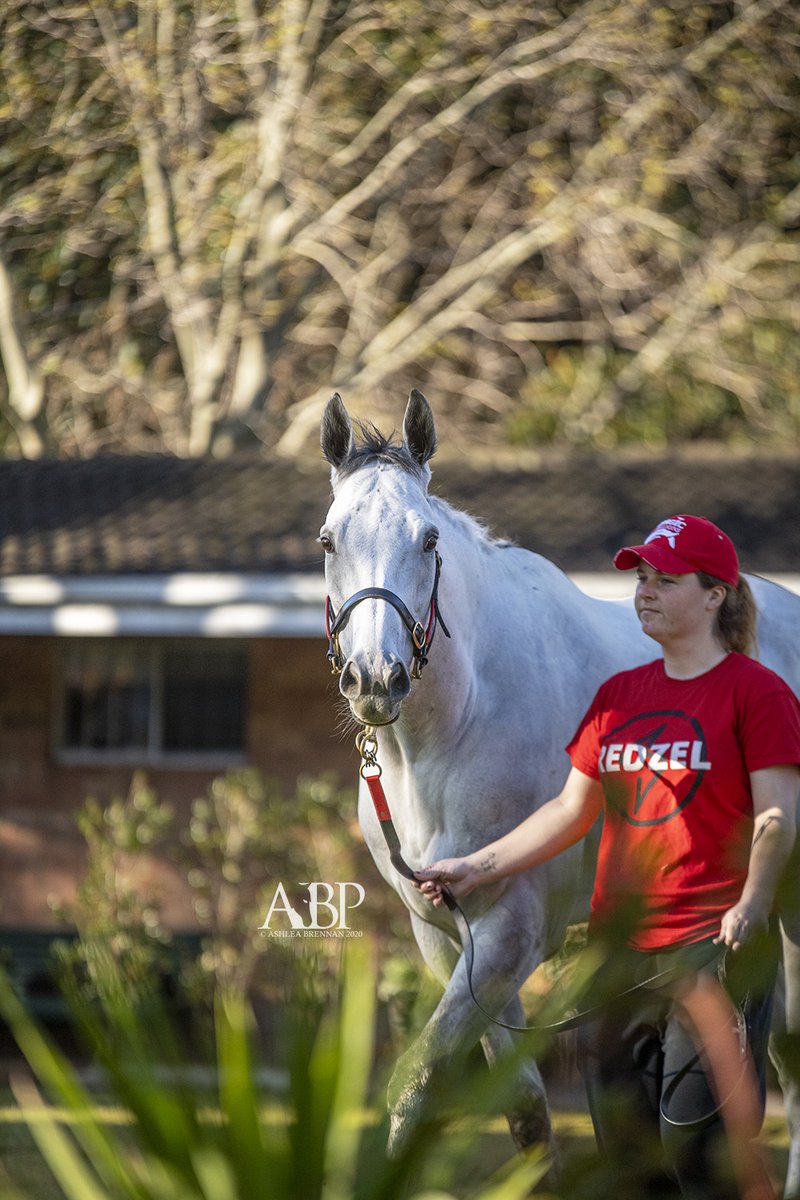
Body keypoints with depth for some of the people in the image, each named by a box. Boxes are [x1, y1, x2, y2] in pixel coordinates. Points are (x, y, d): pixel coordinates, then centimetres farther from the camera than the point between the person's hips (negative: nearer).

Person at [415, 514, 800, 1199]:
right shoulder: (620, 694, 15)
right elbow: (573, 810, 18)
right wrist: (478, 868, 11)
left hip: (713, 944, -7)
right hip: (618, 946, 7)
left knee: (697, 1139, -13)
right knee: (624, 1142, 8)